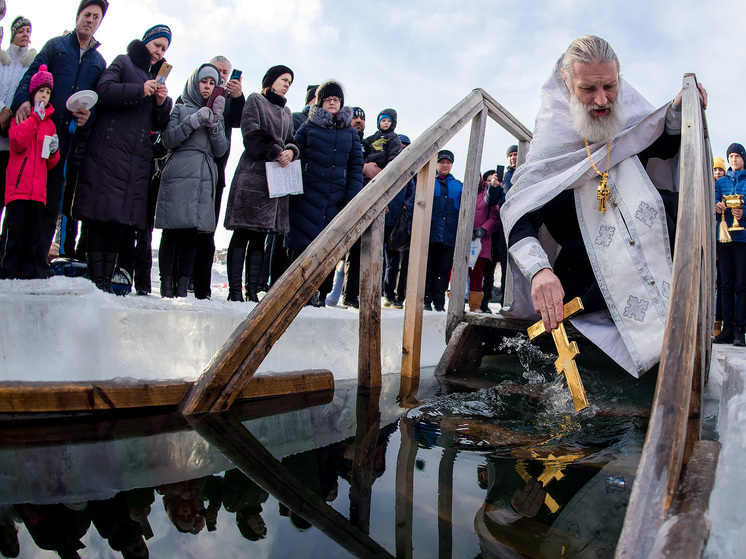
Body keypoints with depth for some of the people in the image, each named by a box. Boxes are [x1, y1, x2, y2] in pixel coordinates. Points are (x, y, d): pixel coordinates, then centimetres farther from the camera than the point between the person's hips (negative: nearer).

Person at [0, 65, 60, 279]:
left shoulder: (50, 123, 21)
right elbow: (18, 142, -14)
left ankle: (29, 275, 10)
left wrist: (54, 151, 2)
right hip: (18, 186, -5)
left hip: (38, 189, 5)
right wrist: (36, 116, -12)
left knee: (32, 236, 6)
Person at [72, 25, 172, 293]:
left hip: (138, 157, 5)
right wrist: (140, 91, -9)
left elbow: (160, 124, 19)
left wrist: (162, 103, 1)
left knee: (124, 216, -2)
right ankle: (96, 276, -11)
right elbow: (103, 91, -8)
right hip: (110, 148, -5)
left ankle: (108, 276, -1)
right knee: (102, 211, -11)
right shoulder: (123, 62, 12)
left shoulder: (156, 77, 27)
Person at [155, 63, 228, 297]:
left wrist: (214, 122, -5)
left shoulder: (217, 114, 23)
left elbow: (220, 149, 9)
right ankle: (166, 284, -3)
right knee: (172, 232, -7)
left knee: (191, 233, -2)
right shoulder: (181, 109, 14)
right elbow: (169, 140, -1)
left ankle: (182, 285, 1)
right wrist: (195, 120, -8)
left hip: (205, 180, 3)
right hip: (178, 176, -3)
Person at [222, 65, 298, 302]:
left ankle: (252, 289, 2)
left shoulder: (286, 111, 27)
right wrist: (275, 152, -13)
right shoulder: (255, 100, 9)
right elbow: (251, 133, -5)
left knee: (260, 237, 2)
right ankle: (235, 289, -9)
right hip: (252, 173, -6)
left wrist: (290, 151, -3)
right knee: (242, 233, -9)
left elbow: (290, 140, 20)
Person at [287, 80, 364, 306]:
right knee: (300, 244, -4)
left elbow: (356, 166, 11)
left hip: (336, 199, 2)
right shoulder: (307, 128, 10)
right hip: (307, 196, -2)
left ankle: (321, 294, 10)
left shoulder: (350, 133, 15)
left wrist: (352, 197, -1)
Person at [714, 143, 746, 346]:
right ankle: (727, 328, 6)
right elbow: (714, 204, 7)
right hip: (723, 236, 3)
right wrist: (716, 207, -15)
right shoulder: (720, 182, 17)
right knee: (727, 284, 4)